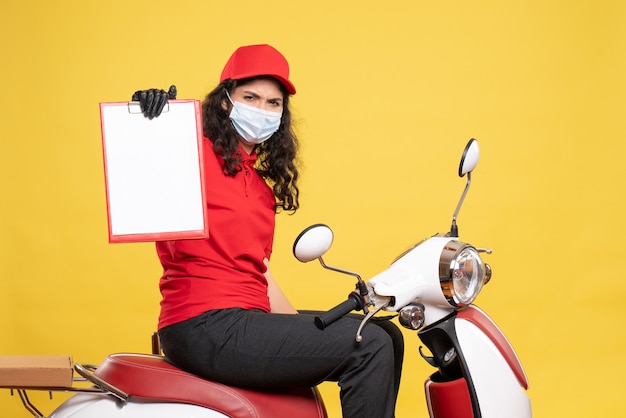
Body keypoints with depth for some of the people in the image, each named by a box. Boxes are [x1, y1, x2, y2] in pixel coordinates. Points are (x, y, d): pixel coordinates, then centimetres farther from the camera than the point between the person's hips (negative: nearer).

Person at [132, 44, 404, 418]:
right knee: (369, 346, -16)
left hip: (249, 319, 9)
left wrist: (301, 330, 14)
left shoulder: (262, 183, 21)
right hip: (206, 326, -9)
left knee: (387, 336, 9)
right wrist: (148, 118, -35)